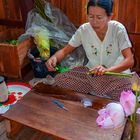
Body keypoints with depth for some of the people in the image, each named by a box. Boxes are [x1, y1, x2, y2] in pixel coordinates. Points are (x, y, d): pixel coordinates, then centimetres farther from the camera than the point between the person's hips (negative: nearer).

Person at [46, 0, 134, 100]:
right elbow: (65, 50, -2)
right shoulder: (83, 30, -10)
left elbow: (130, 60, -21)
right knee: (60, 80, -17)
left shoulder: (118, 29, -16)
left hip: (117, 72, -2)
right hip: (91, 71, 2)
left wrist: (107, 70, -39)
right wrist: (54, 58, -26)